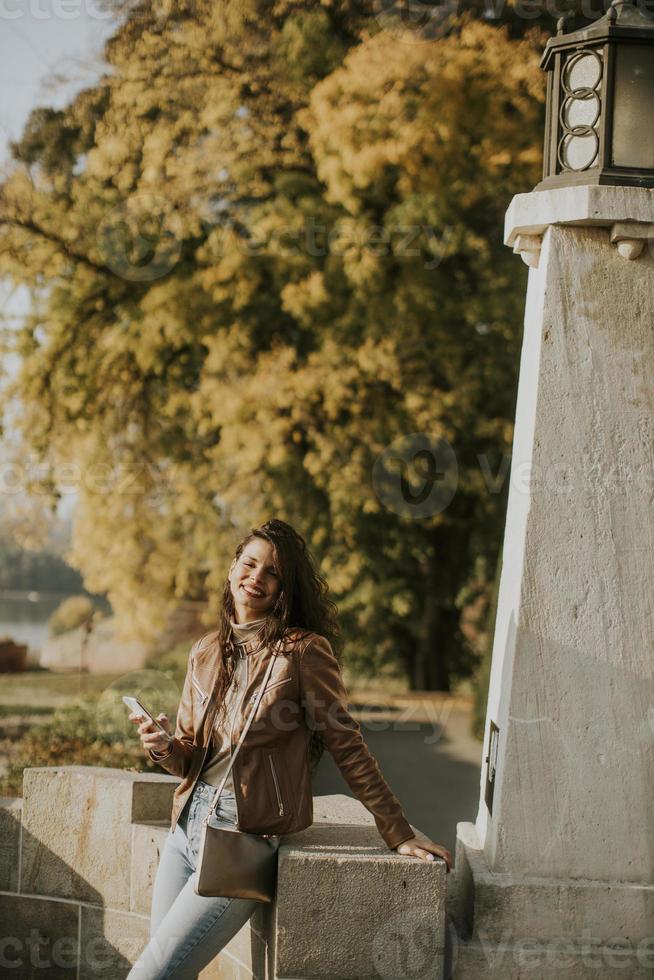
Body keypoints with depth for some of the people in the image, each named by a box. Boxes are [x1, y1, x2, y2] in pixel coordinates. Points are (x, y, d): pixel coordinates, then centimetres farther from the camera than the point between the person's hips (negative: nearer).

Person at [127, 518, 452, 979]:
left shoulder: (304, 651, -7)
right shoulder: (206, 652, 12)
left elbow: (347, 747, -5)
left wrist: (399, 835, -6)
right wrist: (164, 747, -4)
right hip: (187, 825, 6)